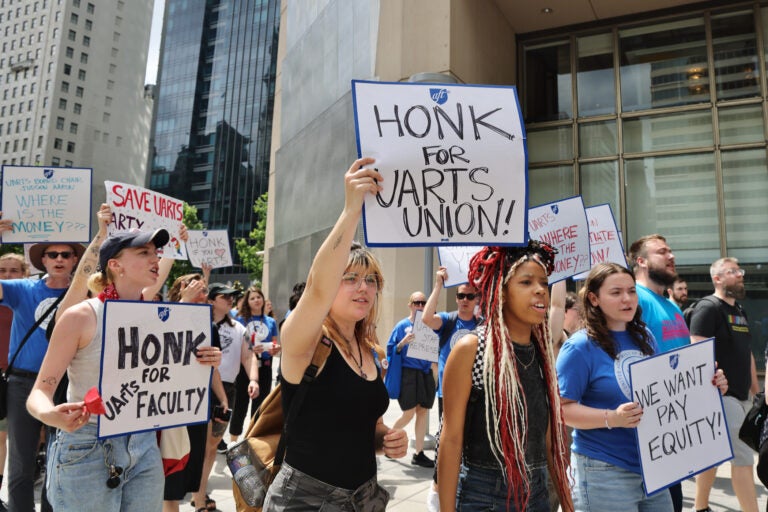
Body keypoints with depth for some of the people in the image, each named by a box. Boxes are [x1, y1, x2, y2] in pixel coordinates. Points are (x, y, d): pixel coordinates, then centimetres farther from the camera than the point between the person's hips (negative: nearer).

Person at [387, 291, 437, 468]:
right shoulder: (402, 325, -3)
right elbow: (391, 350, -2)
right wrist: (403, 343, -19)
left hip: (426, 373, 4)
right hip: (408, 373, -4)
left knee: (422, 413, 7)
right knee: (408, 414, -3)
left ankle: (419, 454, 18)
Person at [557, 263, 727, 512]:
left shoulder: (645, 337, 6)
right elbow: (563, 409, -18)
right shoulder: (580, 347, -16)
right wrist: (612, 418, -30)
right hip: (604, 472, -6)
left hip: (653, 465, 7)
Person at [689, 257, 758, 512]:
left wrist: (755, 390, 19)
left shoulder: (740, 311, 17)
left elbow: (747, 353, 21)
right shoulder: (708, 307, -11)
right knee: (744, 457, -6)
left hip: (741, 395, 9)